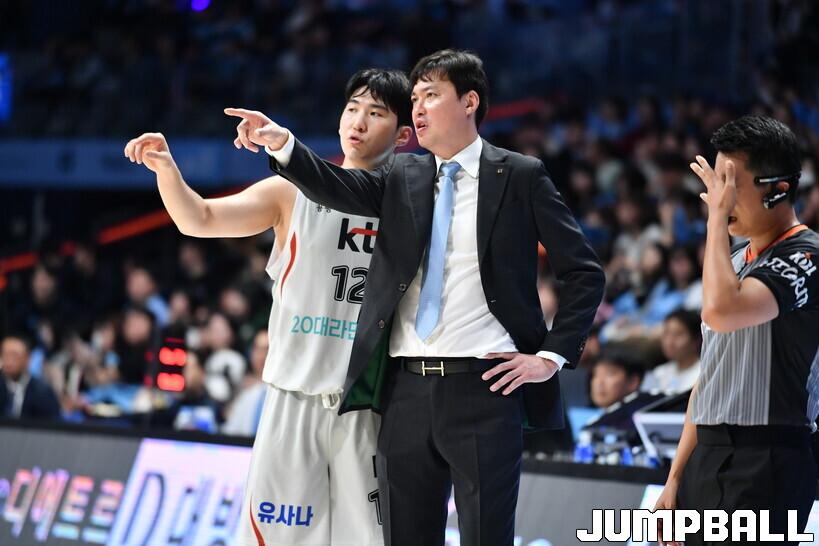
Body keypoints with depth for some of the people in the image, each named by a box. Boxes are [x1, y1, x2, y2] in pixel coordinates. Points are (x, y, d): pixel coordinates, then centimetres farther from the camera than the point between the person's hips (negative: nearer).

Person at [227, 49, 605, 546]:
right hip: (406, 388, 4)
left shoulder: (520, 177, 2)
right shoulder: (402, 179, 13)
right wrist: (282, 145, -22)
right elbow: (341, 189, -6)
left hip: (483, 388, -4)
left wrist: (552, 356, -5)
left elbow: (584, 273, 3)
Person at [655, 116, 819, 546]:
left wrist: (718, 215, -17)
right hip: (707, 460, 8)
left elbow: (722, 310, -27)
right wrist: (677, 477, 19)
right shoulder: (735, 260, 19)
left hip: (766, 463, -8)